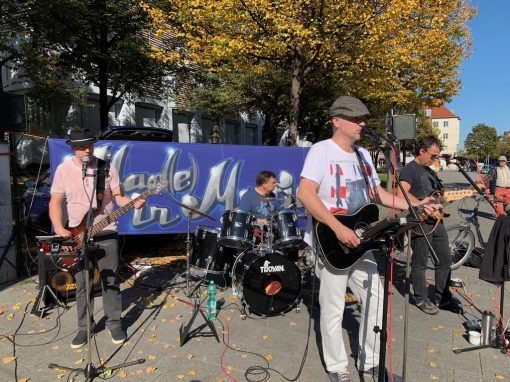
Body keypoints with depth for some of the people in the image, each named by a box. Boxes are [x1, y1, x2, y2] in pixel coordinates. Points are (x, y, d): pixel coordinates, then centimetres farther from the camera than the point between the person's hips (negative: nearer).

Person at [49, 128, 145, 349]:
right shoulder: (63, 169, -1)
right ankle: (84, 327, 24)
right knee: (82, 284, 9)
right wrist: (59, 228, -10)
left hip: (106, 234, 0)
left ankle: (114, 323, 21)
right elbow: (55, 201, 3)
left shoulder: (107, 167, -3)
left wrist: (134, 203, -22)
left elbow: (118, 196, -1)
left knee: (110, 280, 6)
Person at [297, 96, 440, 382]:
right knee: (333, 309, 5)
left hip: (359, 242, 8)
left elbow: (377, 193, 18)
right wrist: (338, 228, -28)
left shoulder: (363, 154, 12)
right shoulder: (322, 151, -13)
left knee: (376, 299, 15)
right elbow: (305, 194, -24)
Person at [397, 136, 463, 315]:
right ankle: (421, 299, 17)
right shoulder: (410, 169, -10)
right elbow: (402, 193, -25)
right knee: (420, 264, 2)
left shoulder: (430, 171, 19)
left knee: (445, 260, 13)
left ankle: (443, 298, 26)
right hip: (420, 223, -9)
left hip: (436, 221, 9)